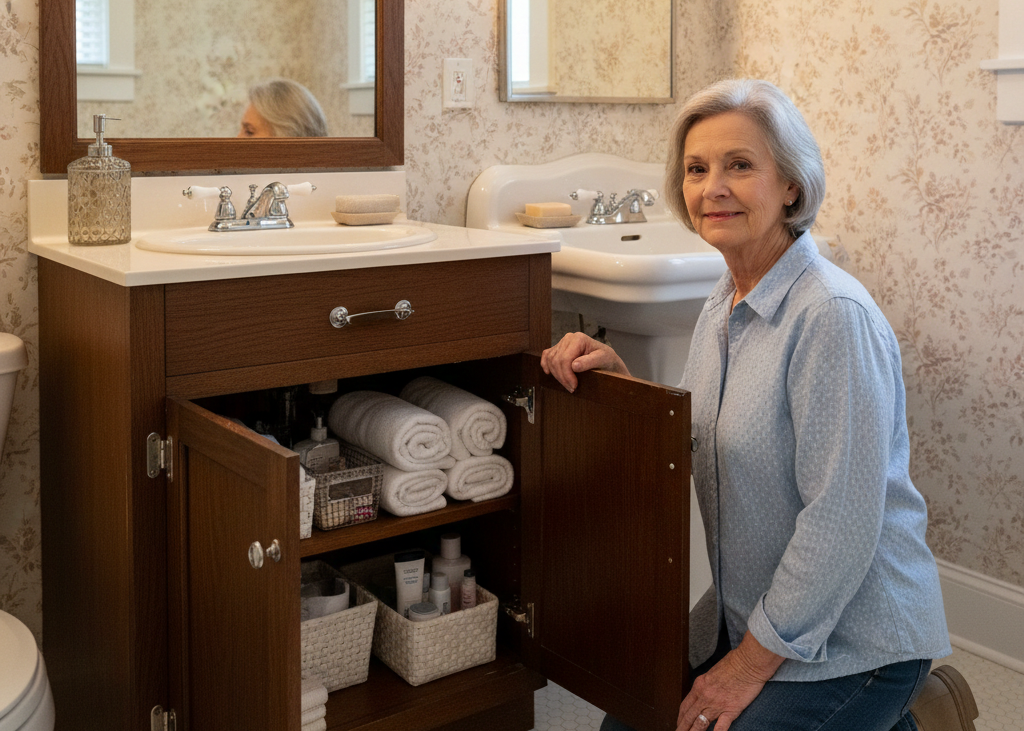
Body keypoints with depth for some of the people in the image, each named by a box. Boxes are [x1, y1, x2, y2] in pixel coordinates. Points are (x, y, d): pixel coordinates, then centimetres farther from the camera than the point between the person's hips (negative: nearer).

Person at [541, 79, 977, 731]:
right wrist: (618, 377, -4)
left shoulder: (834, 314, -24)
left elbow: (841, 520, -25)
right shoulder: (722, 309, 4)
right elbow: (688, 446, 13)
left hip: (850, 636, -8)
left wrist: (752, 662, -17)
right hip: (750, 614, 8)